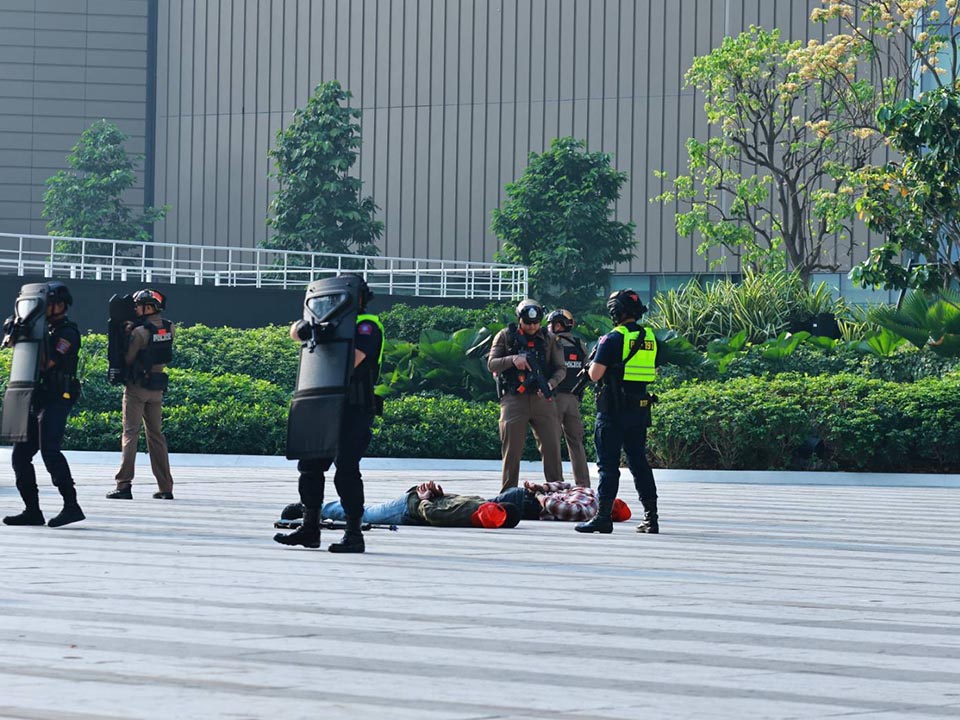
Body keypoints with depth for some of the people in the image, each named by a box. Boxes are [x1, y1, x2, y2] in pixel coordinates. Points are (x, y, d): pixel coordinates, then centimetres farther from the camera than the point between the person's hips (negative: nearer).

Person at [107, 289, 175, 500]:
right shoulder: (169, 328, 3)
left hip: (137, 386, -6)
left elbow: (127, 358, -10)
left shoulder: (140, 332, -16)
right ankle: (165, 487, 10)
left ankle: (124, 485, -13)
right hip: (157, 388, 6)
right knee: (156, 435, 12)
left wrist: (126, 332, 1)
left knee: (130, 433, -6)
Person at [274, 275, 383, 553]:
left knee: (346, 470, -12)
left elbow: (351, 361, -20)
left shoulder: (367, 326, -6)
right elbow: (296, 332, 13)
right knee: (310, 465, 9)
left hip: (355, 410, -9)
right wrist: (303, 327, -10)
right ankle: (310, 529, 17)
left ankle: (354, 535, -9)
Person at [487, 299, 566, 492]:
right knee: (512, 451, -1)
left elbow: (561, 369, 10)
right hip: (514, 400, -2)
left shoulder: (548, 339, 11)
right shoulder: (505, 336, 7)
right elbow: (491, 365, 2)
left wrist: (550, 384, -11)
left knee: (552, 447, -4)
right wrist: (513, 359, -16)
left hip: (541, 399, 2)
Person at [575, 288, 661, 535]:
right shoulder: (650, 338, 9)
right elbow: (654, 373, 19)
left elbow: (595, 374, -13)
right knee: (639, 461, 12)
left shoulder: (613, 339, -12)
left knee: (608, 464, -3)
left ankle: (603, 517, -7)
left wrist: (592, 363, 8)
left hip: (614, 411, -6)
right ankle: (651, 516, 10)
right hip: (640, 410, 6)